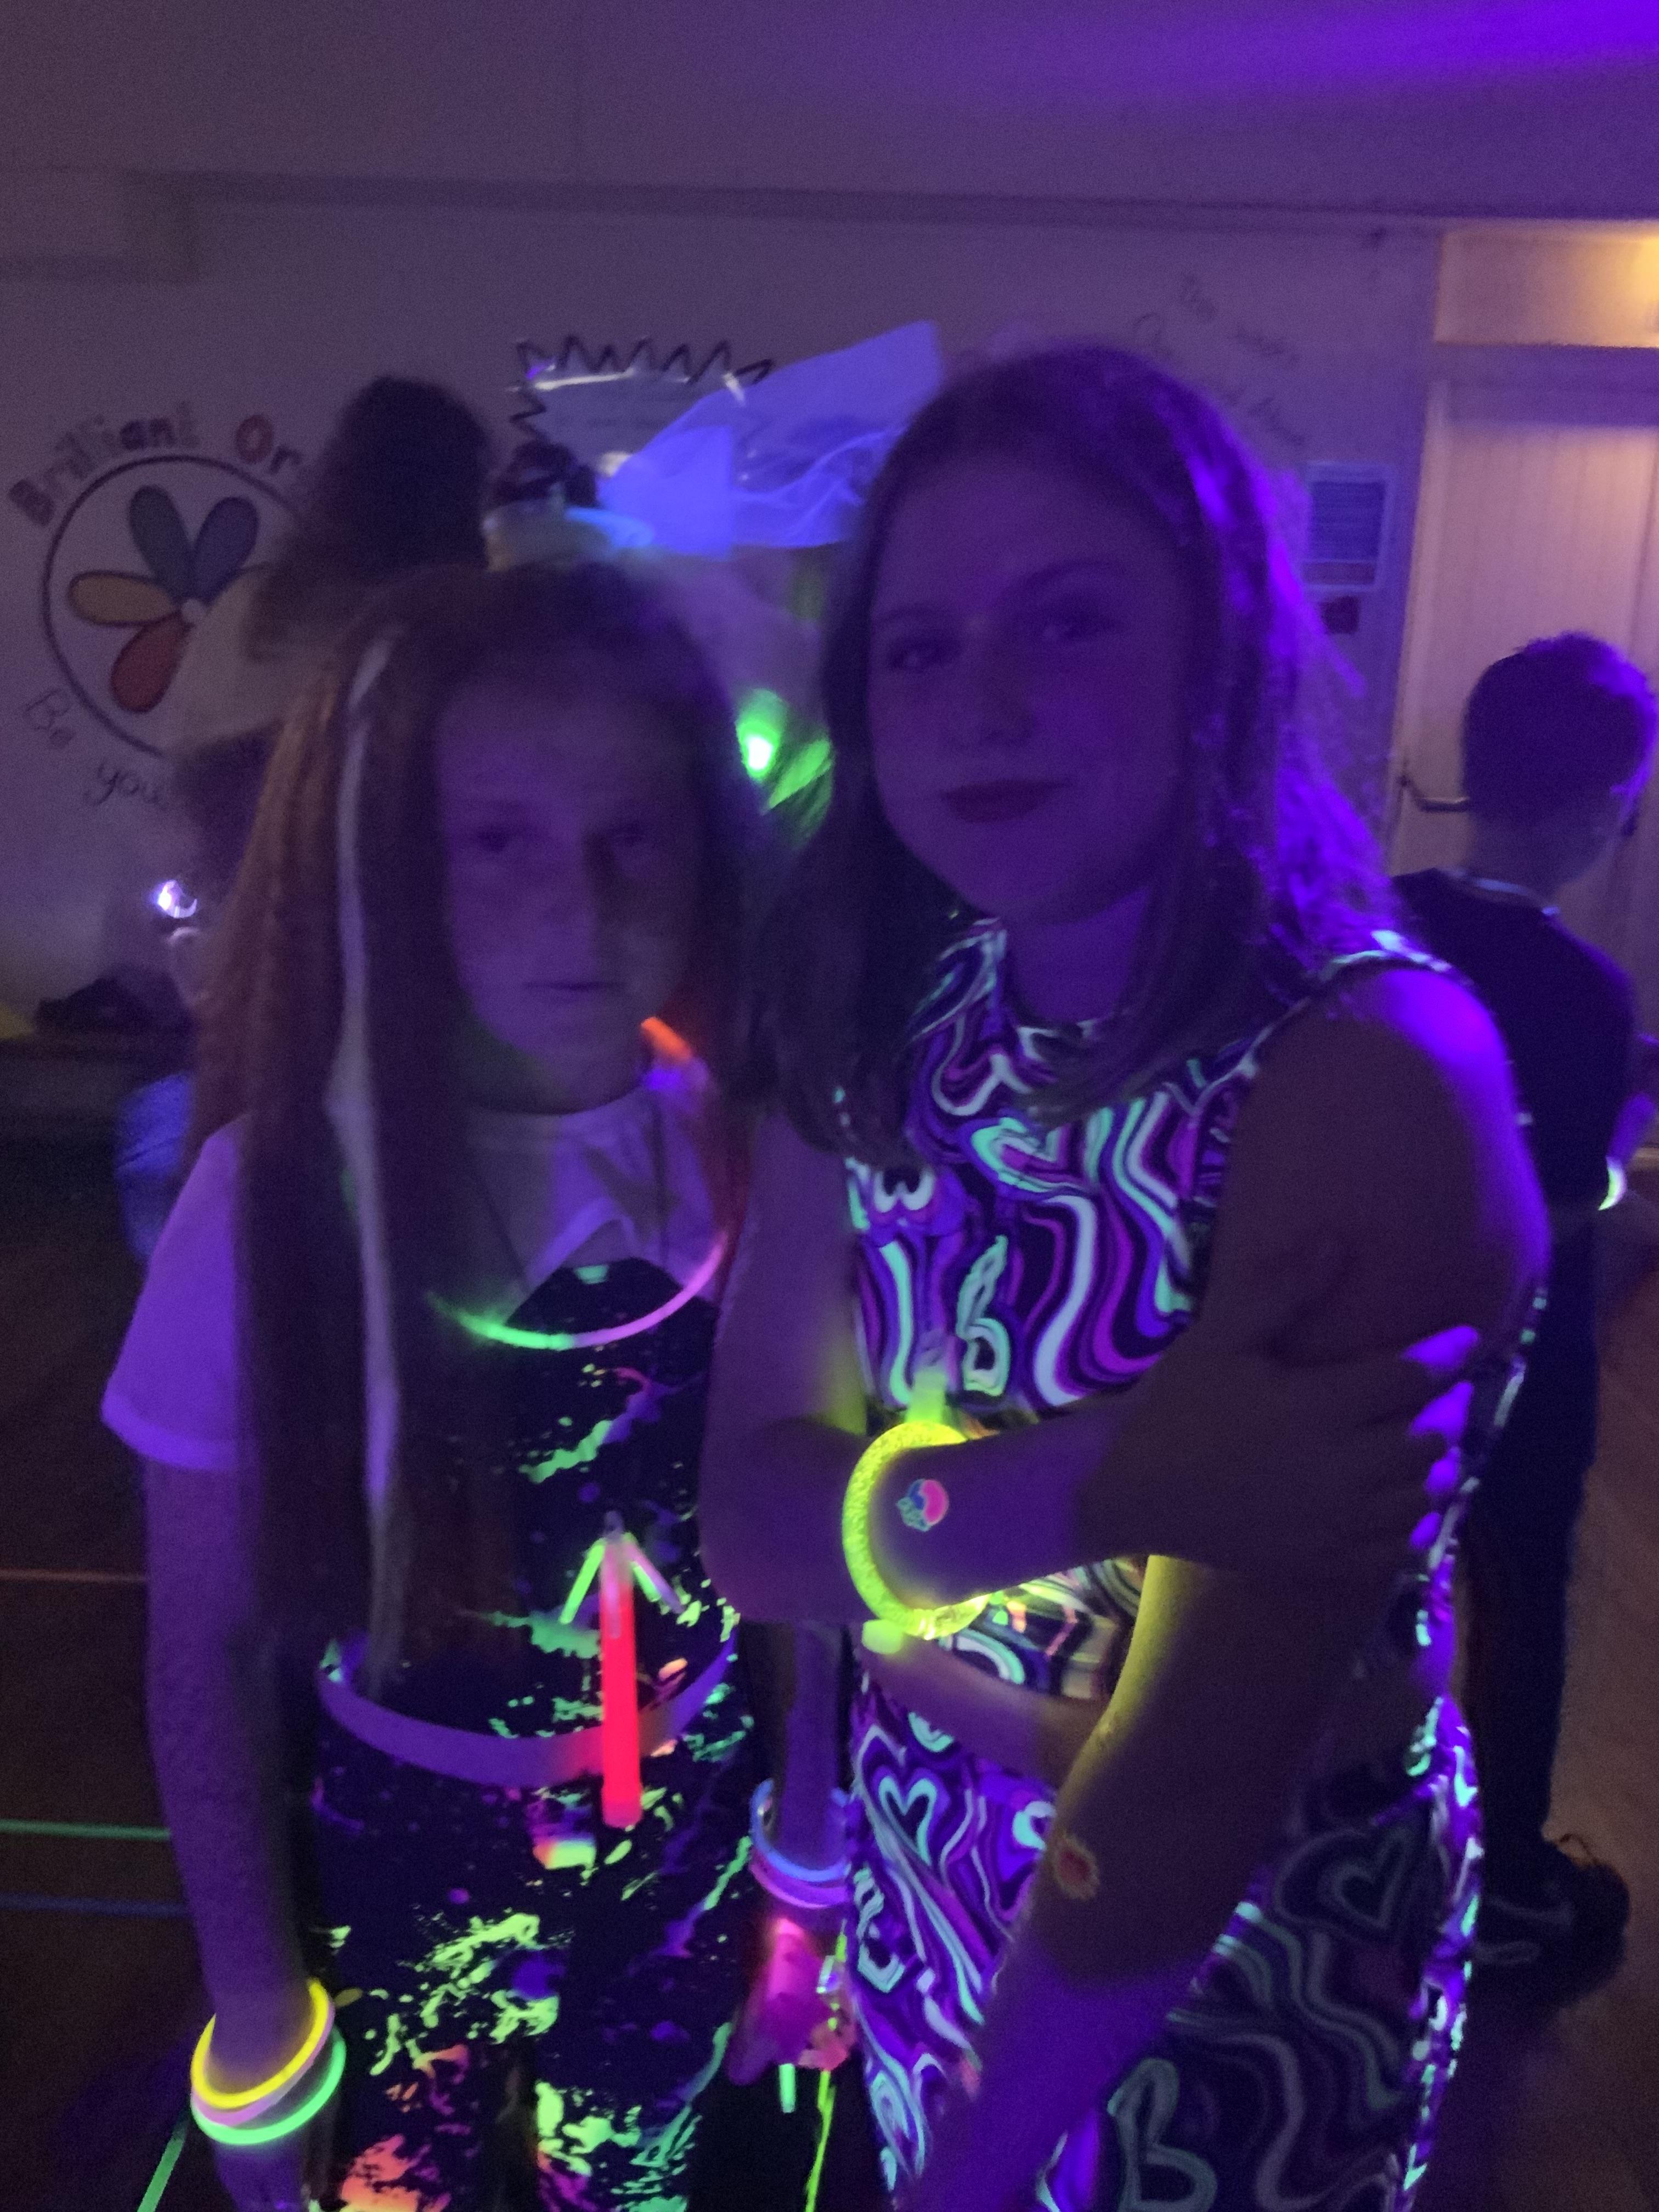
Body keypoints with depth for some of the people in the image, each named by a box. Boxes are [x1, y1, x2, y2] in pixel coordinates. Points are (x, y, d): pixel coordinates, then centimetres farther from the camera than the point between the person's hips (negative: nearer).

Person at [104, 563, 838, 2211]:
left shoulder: (752, 1150, -15)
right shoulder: (282, 1187, -20)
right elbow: (207, 1653, -10)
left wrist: (813, 1887, 3)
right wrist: (256, 2030, -3)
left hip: (696, 1842, 2)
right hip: (411, 1853, -1)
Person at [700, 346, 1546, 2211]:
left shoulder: (1369, 1079, -29)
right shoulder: (885, 1022, -11)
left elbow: (1201, 1766, -26)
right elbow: (749, 1512, -14)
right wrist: (1099, 1478, -32)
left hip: (1241, 1956, -4)